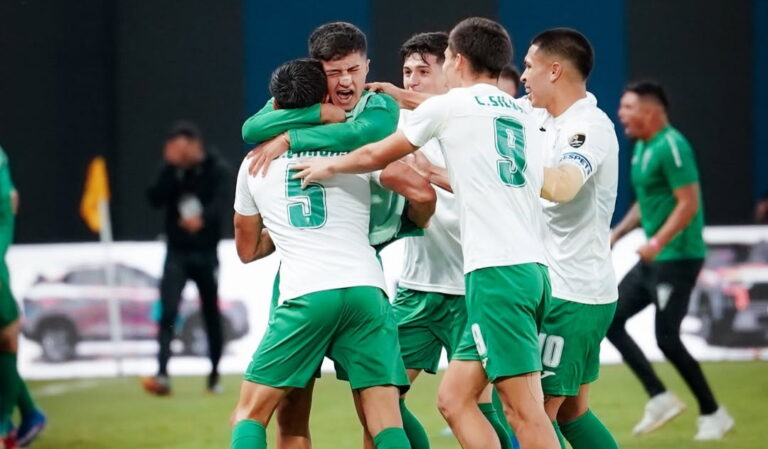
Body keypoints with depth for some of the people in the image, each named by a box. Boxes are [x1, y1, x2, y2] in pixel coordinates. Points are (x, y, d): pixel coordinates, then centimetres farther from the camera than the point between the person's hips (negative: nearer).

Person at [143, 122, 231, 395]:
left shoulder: (217, 170, -6)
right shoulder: (171, 171, 1)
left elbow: (220, 202, -22)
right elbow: (154, 199, -11)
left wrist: (202, 218, -42)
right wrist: (171, 168, -19)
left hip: (206, 253, -1)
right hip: (177, 253, 1)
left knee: (211, 315, 9)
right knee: (168, 312, -14)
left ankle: (214, 375, 23)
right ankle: (162, 375, -21)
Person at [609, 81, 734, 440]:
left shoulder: (671, 147, -17)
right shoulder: (641, 147, 12)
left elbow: (689, 203, -22)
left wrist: (658, 242, -29)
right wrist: (617, 234, 16)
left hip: (677, 258, -10)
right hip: (654, 259, 10)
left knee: (667, 338, -10)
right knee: (610, 320, 6)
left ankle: (713, 414, 4)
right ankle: (660, 399, 8)